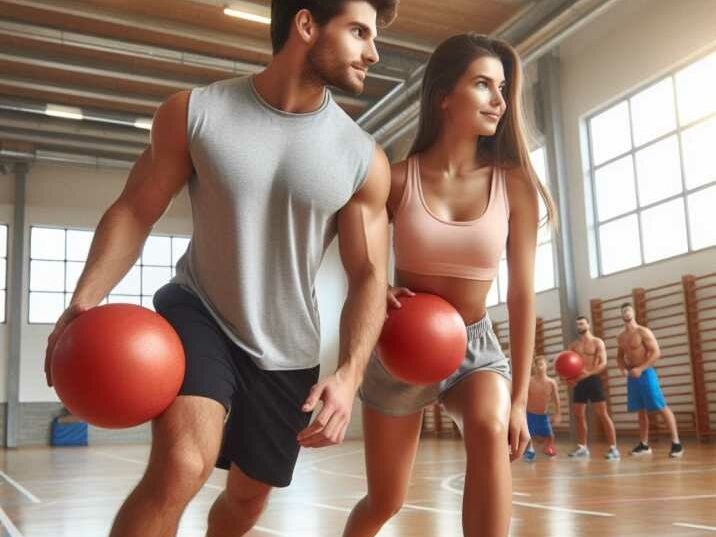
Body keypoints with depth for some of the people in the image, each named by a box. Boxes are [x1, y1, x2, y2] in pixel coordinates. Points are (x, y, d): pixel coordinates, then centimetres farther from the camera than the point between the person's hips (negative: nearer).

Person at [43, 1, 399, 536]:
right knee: (180, 468, -28)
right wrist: (85, 301, -21)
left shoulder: (364, 160, -11)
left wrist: (349, 374, -24)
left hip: (287, 350, 3)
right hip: (197, 312, -2)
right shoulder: (193, 113, -13)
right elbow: (135, 210, -5)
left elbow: (368, 276, -9)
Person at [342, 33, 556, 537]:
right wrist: (381, 294, -22)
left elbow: (522, 293, -6)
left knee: (490, 430, -35)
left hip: (476, 346, 1)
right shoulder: (398, 180, -11)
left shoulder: (514, 186, -9)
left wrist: (519, 398, -7)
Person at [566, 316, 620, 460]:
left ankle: (613, 448, -7)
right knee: (578, 415, 8)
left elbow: (603, 363, -11)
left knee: (603, 414, -8)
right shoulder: (573, 345, 13)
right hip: (578, 382, 5)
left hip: (593, 380, -5)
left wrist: (589, 373, -25)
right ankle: (582, 447, 18)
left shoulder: (597, 342, -1)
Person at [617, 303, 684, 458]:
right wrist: (622, 368, 0)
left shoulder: (643, 332, -10)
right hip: (632, 376, 7)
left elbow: (656, 352, -16)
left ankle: (676, 443, -4)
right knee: (641, 410, 12)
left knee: (662, 408, -7)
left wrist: (641, 368, -22)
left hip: (645, 374, -7)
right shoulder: (621, 337, 11)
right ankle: (644, 444, 18)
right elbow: (620, 356, 22)